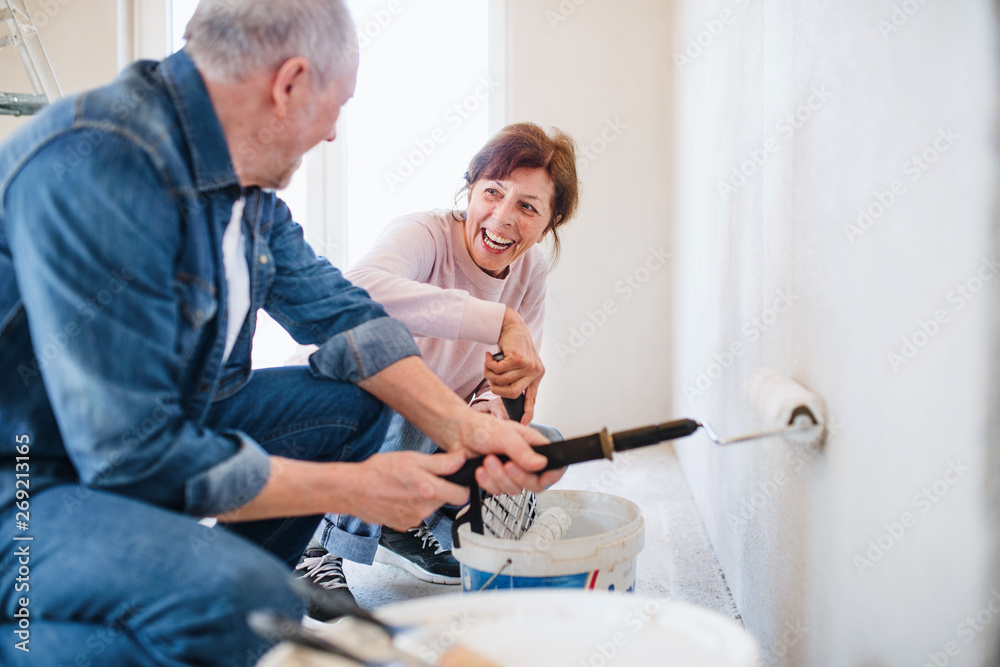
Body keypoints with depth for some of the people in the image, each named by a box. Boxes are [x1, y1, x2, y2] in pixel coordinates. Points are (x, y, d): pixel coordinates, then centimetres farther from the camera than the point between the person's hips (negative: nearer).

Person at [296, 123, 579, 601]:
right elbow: (359, 292, -51)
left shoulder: (531, 271, -5)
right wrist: (499, 321, -54)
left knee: (544, 448, -9)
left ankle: (410, 530, 8)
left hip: (428, 442, 6)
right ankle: (323, 547, -14)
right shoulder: (423, 235, -26)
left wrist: (492, 402, -27)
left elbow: (518, 382, -2)